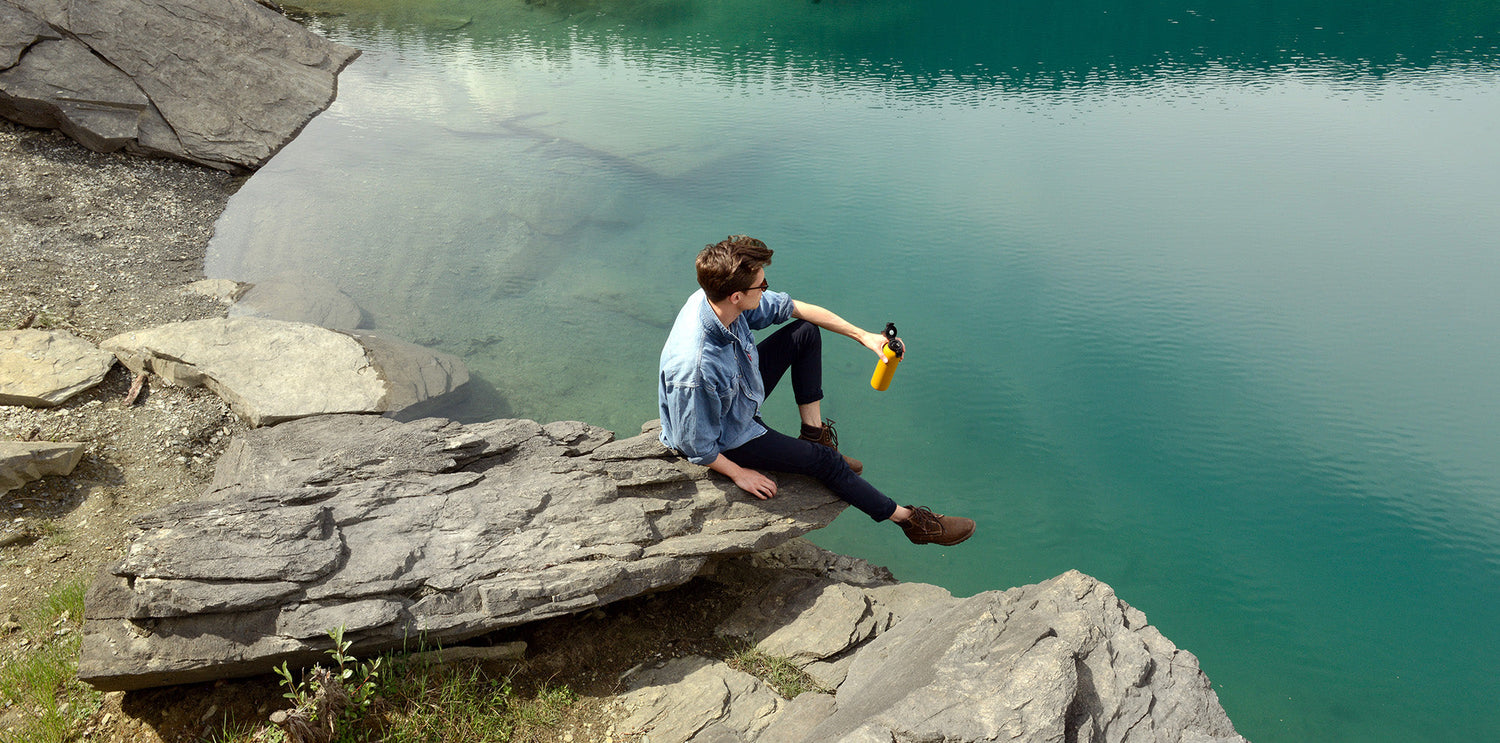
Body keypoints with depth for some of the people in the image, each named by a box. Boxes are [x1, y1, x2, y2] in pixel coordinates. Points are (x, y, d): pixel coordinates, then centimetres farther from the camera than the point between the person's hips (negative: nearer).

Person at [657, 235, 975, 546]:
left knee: (805, 332, 1)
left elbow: (797, 308, -5)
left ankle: (815, 434, 12)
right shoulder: (695, 368, -43)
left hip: (742, 390, 7)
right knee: (824, 460, -3)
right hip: (727, 437, -7)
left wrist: (862, 335, -3)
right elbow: (696, 447, -27)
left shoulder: (721, 298, -22)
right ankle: (909, 518, 16)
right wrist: (739, 474, -11)